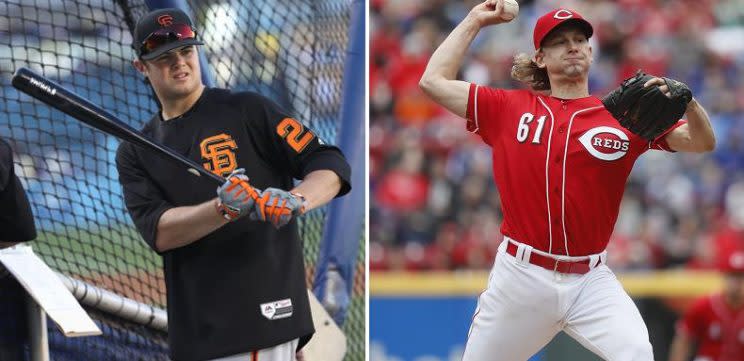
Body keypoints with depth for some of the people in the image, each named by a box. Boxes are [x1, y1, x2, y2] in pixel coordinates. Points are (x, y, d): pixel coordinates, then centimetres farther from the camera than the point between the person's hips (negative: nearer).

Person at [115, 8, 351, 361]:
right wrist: (223, 209, -22)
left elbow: (331, 164, -2)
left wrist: (295, 200, -24)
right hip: (195, 329, 5)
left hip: (262, 312, -5)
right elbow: (158, 232, -3)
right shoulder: (135, 153, 13)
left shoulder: (245, 110, 3)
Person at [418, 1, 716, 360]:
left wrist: (686, 102, -24)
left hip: (591, 280, -1)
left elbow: (702, 142, -3)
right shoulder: (508, 108, 6)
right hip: (519, 276, 1)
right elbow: (433, 81, 7)